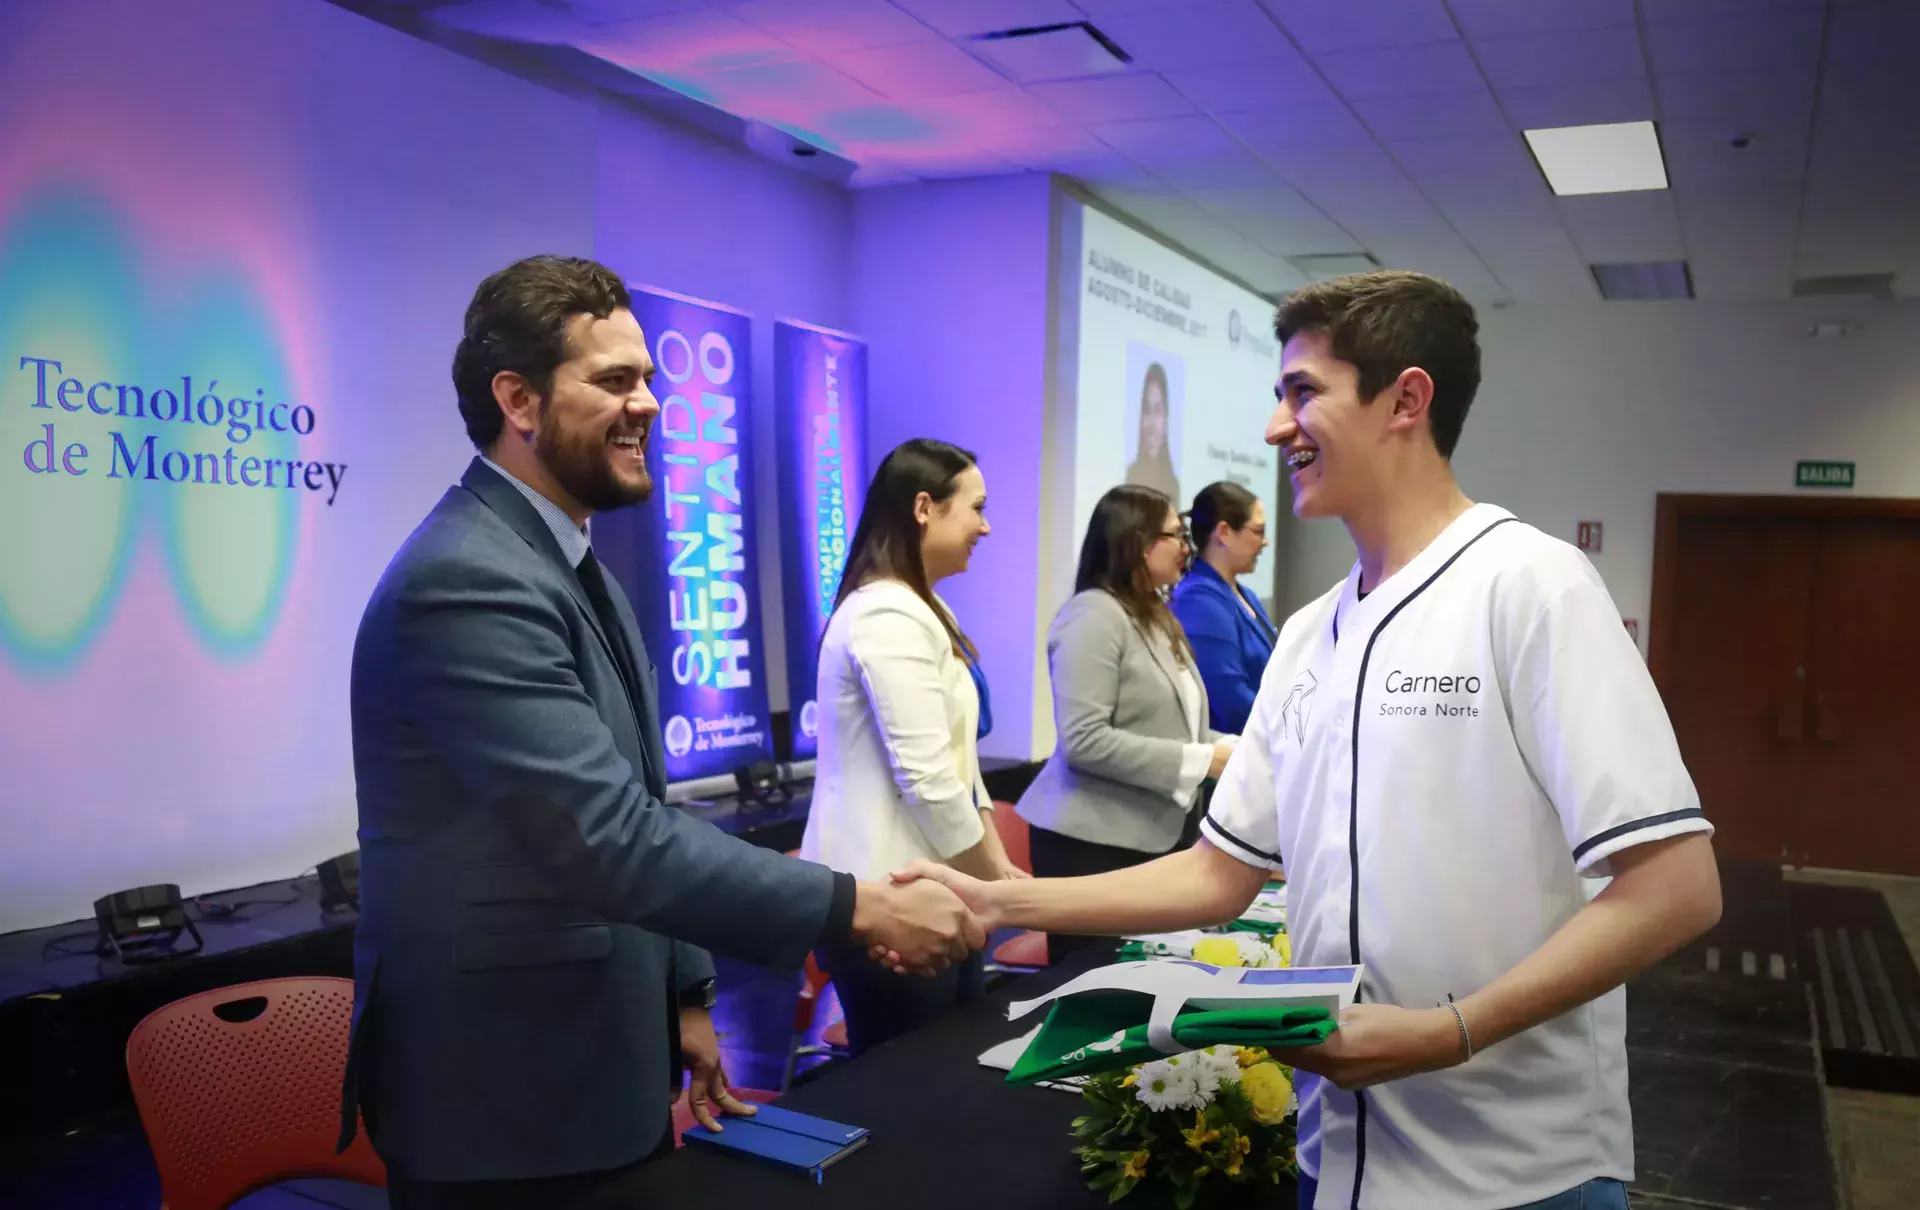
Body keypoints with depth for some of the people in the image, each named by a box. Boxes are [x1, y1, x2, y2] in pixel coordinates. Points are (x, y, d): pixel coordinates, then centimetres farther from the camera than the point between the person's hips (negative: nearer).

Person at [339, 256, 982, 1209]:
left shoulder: (564, 564, 10)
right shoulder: (468, 581, -23)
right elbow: (611, 838, -29)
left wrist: (682, 995, 14)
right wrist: (859, 909, -26)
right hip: (505, 1094, -9)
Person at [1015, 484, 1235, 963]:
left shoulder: (1157, 616, 15)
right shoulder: (1093, 615, -14)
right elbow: (1084, 741, -23)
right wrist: (1201, 761, -20)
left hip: (1152, 836, 9)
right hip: (1092, 841, -9)